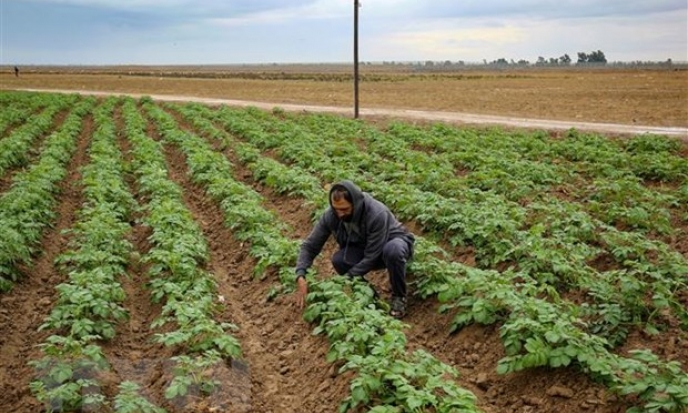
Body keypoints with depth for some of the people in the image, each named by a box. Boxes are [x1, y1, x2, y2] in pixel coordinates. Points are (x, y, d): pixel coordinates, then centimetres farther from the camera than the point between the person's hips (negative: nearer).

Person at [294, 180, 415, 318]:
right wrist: (301, 276, -32)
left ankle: (399, 297, -13)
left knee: (392, 250, -40)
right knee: (338, 260, -27)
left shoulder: (377, 214, -37)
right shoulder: (330, 215, -23)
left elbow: (371, 257, -33)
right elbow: (310, 246, -17)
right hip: (363, 249, 4)